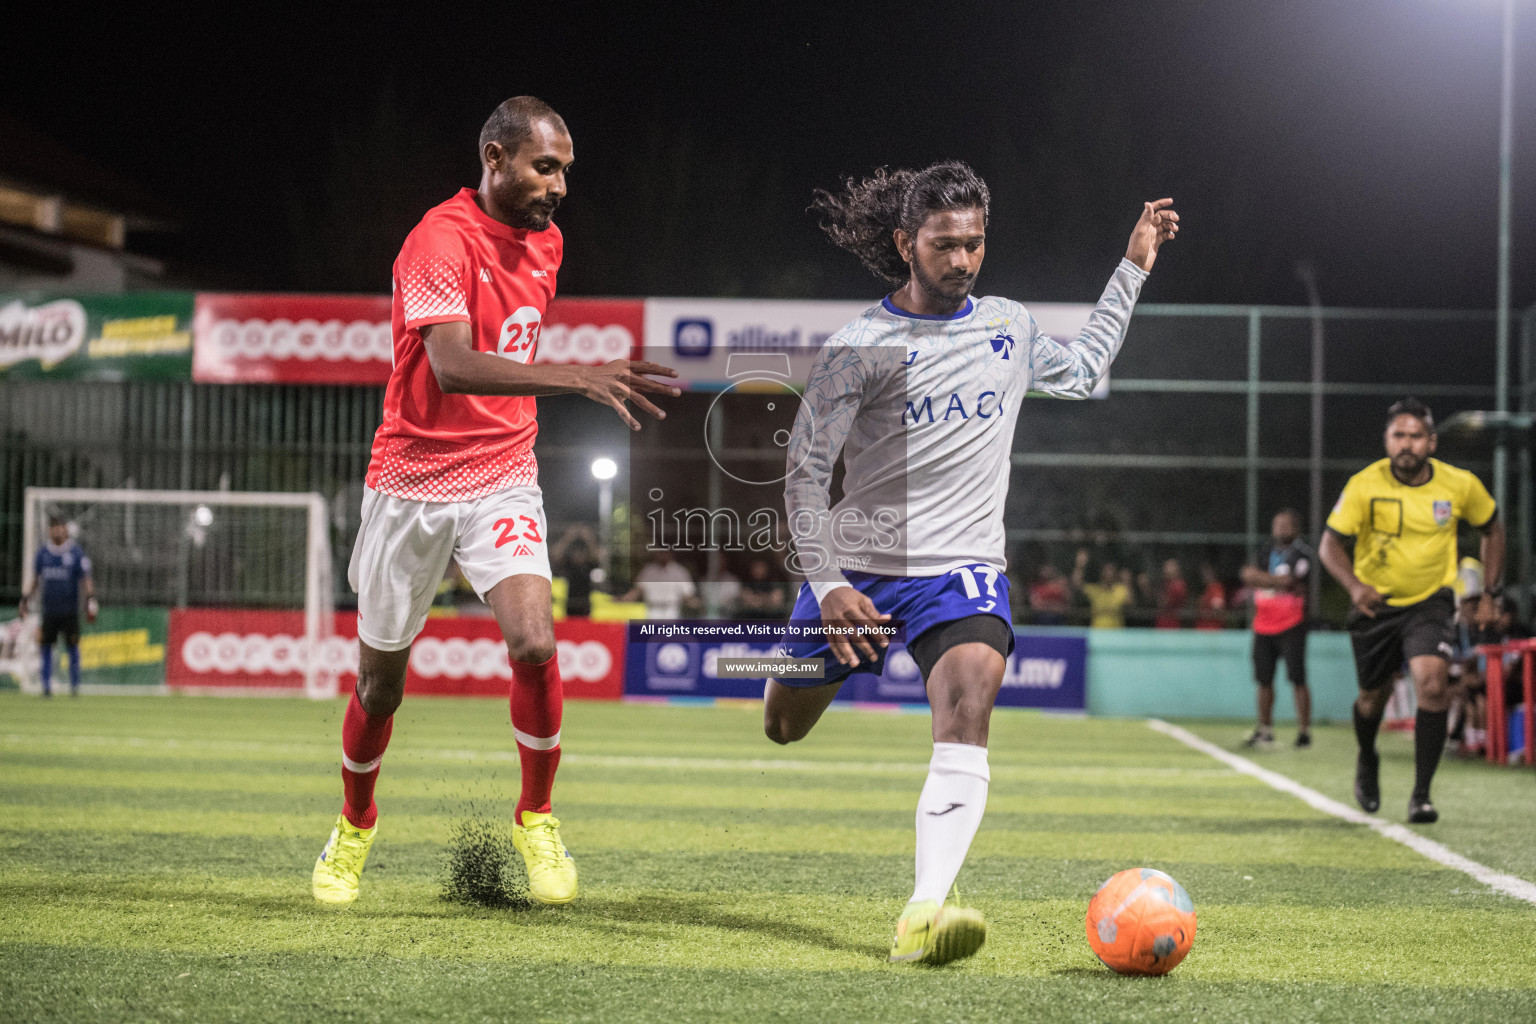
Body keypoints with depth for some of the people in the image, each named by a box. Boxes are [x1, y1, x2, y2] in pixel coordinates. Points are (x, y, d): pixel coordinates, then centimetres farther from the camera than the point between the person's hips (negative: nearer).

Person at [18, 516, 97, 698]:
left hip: (70, 609, -3)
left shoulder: (76, 552, -2)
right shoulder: (42, 551, 9)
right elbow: (36, 580, 19)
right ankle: (47, 687, 6)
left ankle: (75, 686, 5)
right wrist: (26, 599, 13)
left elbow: (86, 580, -3)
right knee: (46, 647, 1)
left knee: (72, 647, -2)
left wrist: (90, 600, -16)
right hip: (49, 609, 3)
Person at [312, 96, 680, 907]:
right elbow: (451, 366, -33)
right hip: (411, 483, -4)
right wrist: (575, 377, -43)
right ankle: (354, 826, 34)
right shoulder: (440, 241, -17)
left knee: (534, 643, -20)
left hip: (502, 482, 4)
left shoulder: (545, 242, 6)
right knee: (380, 679, 8)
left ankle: (536, 820, 1)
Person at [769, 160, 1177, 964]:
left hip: (962, 567, 1)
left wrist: (1133, 268, 22)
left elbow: (1081, 373, 27)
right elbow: (805, 471, -6)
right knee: (785, 726, 14)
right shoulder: (860, 347, -8)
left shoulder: (1008, 327, 6)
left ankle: (923, 914, -40)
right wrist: (824, 582, -16)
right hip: (858, 565, -1)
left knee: (969, 703, -27)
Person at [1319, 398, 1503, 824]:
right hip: (1375, 603, 0)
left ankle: (1421, 795, -14)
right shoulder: (1364, 485, -15)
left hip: (1430, 601, 0)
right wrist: (1354, 585, -31)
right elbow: (1330, 544, -12)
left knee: (1432, 685, -22)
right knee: (1374, 695, 12)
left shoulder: (1461, 485, -10)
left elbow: (1492, 529, 8)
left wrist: (1489, 593, 4)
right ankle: (1367, 761, 47)